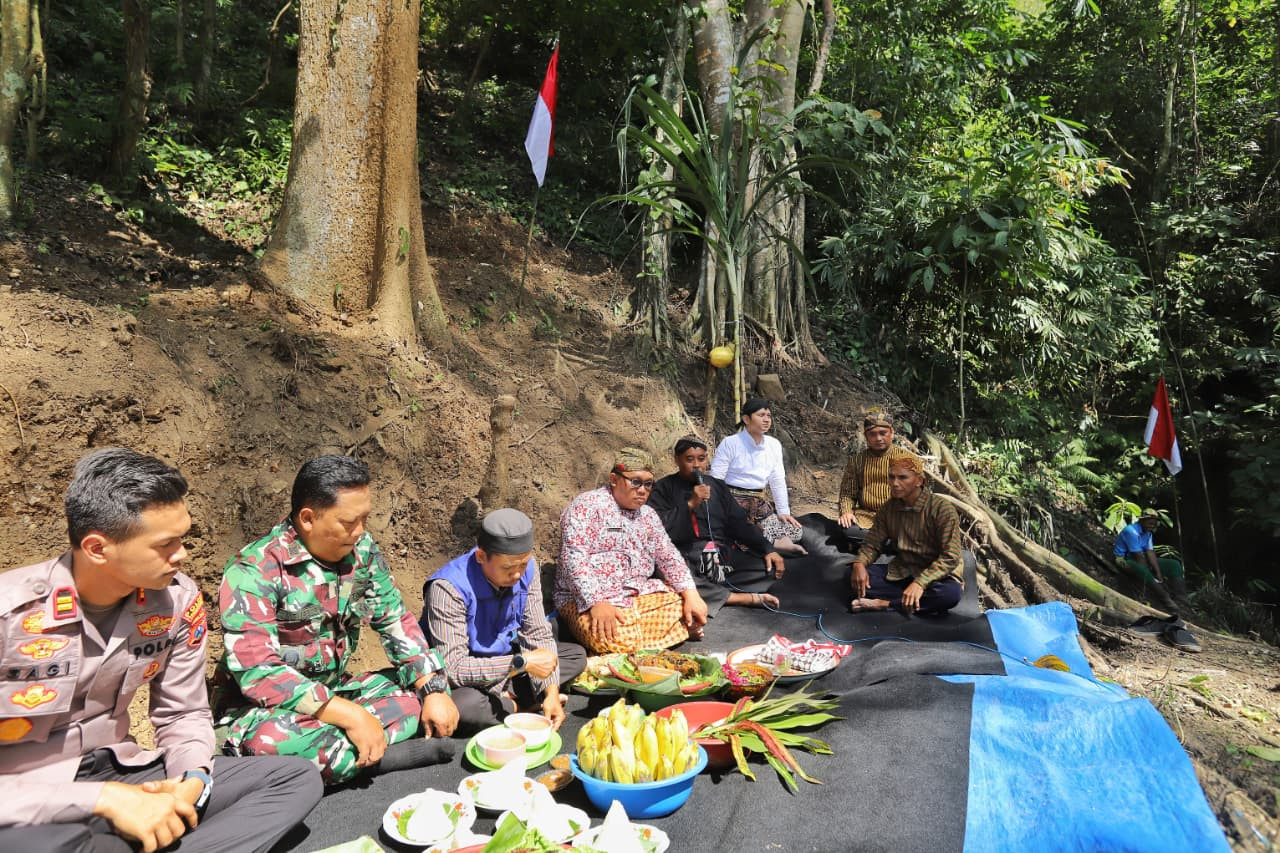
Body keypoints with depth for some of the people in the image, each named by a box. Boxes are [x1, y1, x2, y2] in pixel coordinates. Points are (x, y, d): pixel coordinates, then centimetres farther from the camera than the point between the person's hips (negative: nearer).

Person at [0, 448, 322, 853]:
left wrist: (194, 780, -17)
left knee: (297, 778, -8)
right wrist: (103, 798, -29)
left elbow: (183, 715, 2)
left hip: (116, 774, 5)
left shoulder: (178, 600, -7)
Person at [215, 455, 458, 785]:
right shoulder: (253, 572, -21)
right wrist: (351, 715, -32)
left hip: (335, 692, 6)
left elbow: (395, 621, 1)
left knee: (426, 689, -7)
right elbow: (257, 673, -27)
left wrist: (434, 690, -12)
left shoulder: (362, 550, -3)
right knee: (274, 739, -37)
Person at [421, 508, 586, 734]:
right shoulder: (448, 587, -31)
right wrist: (522, 663, -33)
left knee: (577, 655, -2)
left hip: (503, 656, 6)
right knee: (461, 704, -38)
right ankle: (517, 706, -8)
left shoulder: (527, 568, -13)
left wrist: (551, 692, -19)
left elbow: (538, 634, -7)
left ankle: (504, 698, -13)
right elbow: (454, 668, -32)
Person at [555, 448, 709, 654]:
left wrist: (691, 595, -6)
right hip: (587, 599, -6)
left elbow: (668, 556, 10)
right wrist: (597, 603, -31)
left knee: (689, 611, -10)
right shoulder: (586, 506, -10)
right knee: (619, 642, -31)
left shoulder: (648, 515, 13)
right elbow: (574, 558, -20)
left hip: (641, 594, 6)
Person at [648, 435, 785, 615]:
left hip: (724, 553, 4)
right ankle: (745, 598, -24)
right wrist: (690, 504, -13)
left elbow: (739, 523, 13)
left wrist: (768, 549, -1)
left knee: (774, 567, -14)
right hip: (686, 557, -4)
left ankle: (712, 592, -18)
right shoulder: (665, 488, 6)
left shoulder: (717, 486, 18)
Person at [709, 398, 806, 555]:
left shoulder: (774, 445, 7)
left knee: (795, 530, -9)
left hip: (760, 504, 6)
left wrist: (783, 511, 2)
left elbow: (778, 481, 9)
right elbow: (715, 480, -10)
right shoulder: (730, 443, -9)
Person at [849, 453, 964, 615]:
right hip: (901, 571, 4)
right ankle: (926, 601, -19)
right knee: (859, 577, -18)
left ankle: (883, 604, -26)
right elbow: (872, 544, 4)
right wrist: (859, 563, -19)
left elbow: (950, 557, -22)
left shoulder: (942, 509, -17)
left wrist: (920, 583, -34)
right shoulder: (888, 508, -1)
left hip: (936, 575, -4)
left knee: (951, 594, -38)